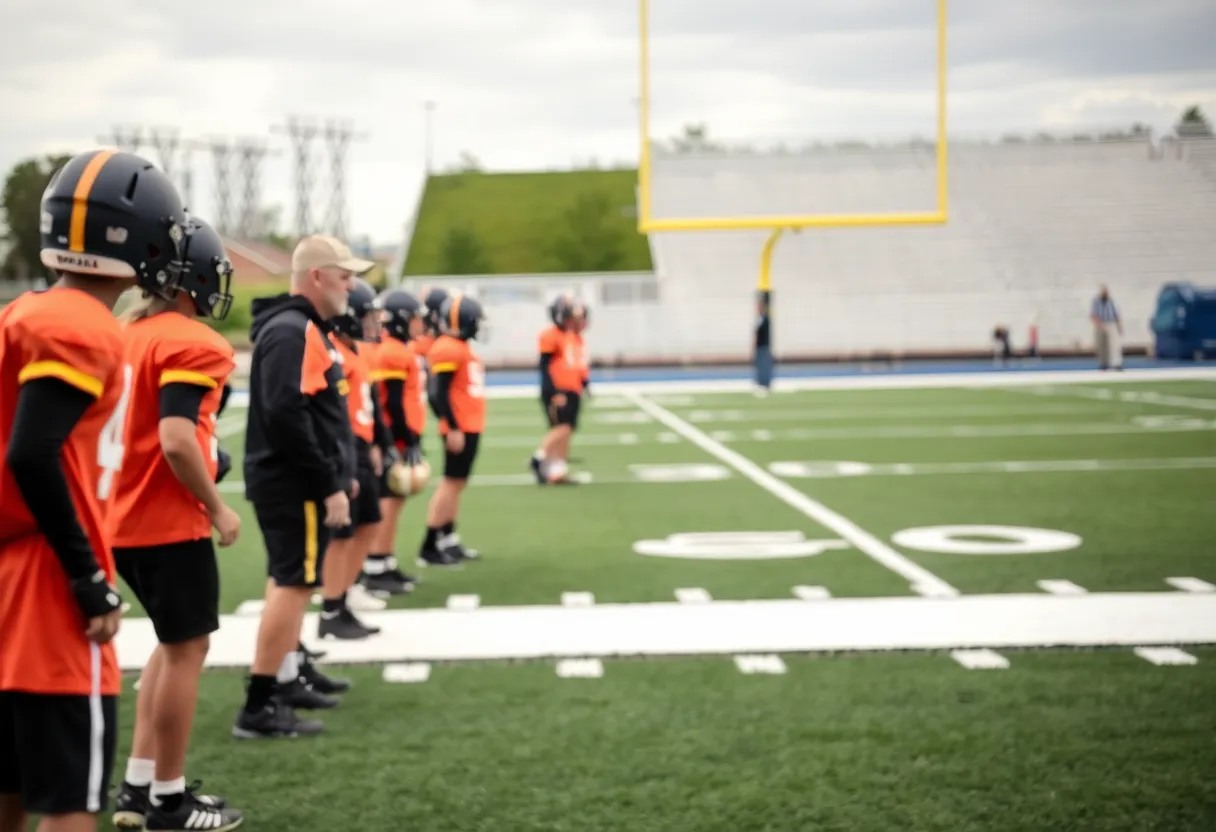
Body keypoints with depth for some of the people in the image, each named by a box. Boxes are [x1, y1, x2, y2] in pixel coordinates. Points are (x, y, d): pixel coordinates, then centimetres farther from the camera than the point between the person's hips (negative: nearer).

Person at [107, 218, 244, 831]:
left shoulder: (129, 335, 10)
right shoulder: (194, 344, -15)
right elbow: (177, 441, -25)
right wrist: (217, 509, -13)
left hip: (124, 519, 8)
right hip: (169, 522, -8)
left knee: (175, 643, 20)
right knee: (187, 650, 4)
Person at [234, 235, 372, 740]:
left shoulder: (303, 328, 16)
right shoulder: (292, 333, -18)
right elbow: (286, 417, -26)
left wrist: (337, 473, 20)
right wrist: (328, 483, -22)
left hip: (292, 482, 11)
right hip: (296, 485, -11)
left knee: (289, 581, 19)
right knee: (295, 584, -8)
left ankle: (292, 672, 32)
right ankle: (259, 707, -6)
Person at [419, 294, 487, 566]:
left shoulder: (461, 348, 15)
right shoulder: (447, 350, -15)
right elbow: (438, 394, -20)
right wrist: (453, 428, -21)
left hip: (469, 427, 10)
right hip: (459, 430, -10)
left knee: (457, 483, 13)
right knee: (451, 482, -7)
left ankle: (449, 542, 20)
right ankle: (429, 548, -5)